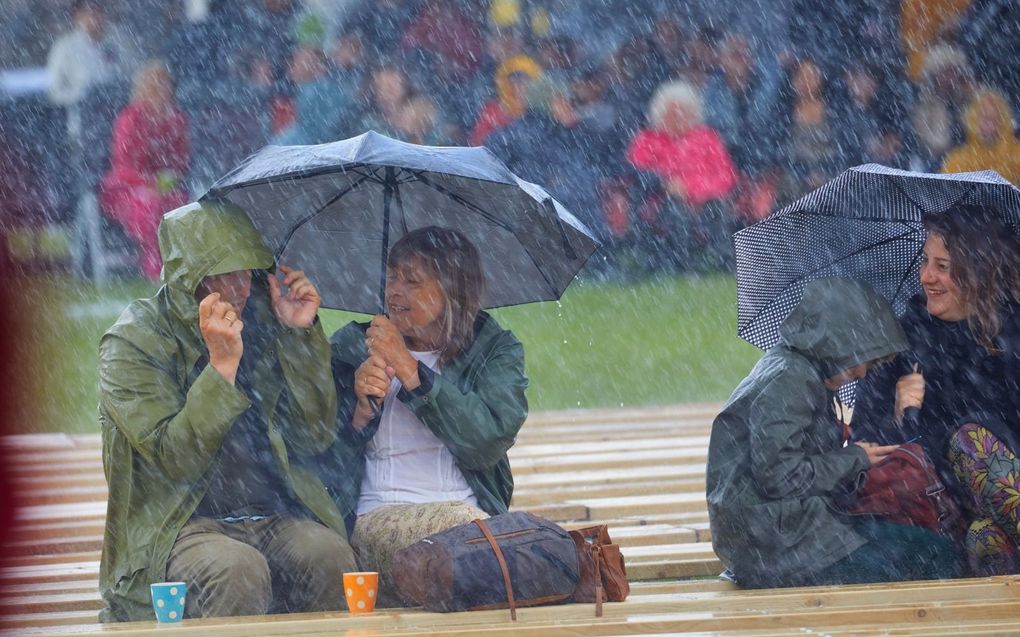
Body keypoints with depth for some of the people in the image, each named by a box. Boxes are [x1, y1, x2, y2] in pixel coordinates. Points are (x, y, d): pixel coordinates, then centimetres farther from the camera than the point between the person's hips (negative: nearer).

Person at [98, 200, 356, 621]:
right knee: (238, 570, -37)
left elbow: (316, 439, 8)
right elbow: (175, 459, -12)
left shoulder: (260, 324, 12)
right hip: (179, 525, -4)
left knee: (327, 556, -30)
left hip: (277, 517, 4)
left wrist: (301, 334, 0)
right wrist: (222, 363, -18)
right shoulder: (131, 345, -1)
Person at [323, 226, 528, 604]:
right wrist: (360, 412, -9)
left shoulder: (494, 350, 13)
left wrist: (411, 371, -9)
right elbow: (327, 469, 10)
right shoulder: (350, 350, 15)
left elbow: (488, 443, -8)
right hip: (375, 521, 0)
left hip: (474, 512, 0)